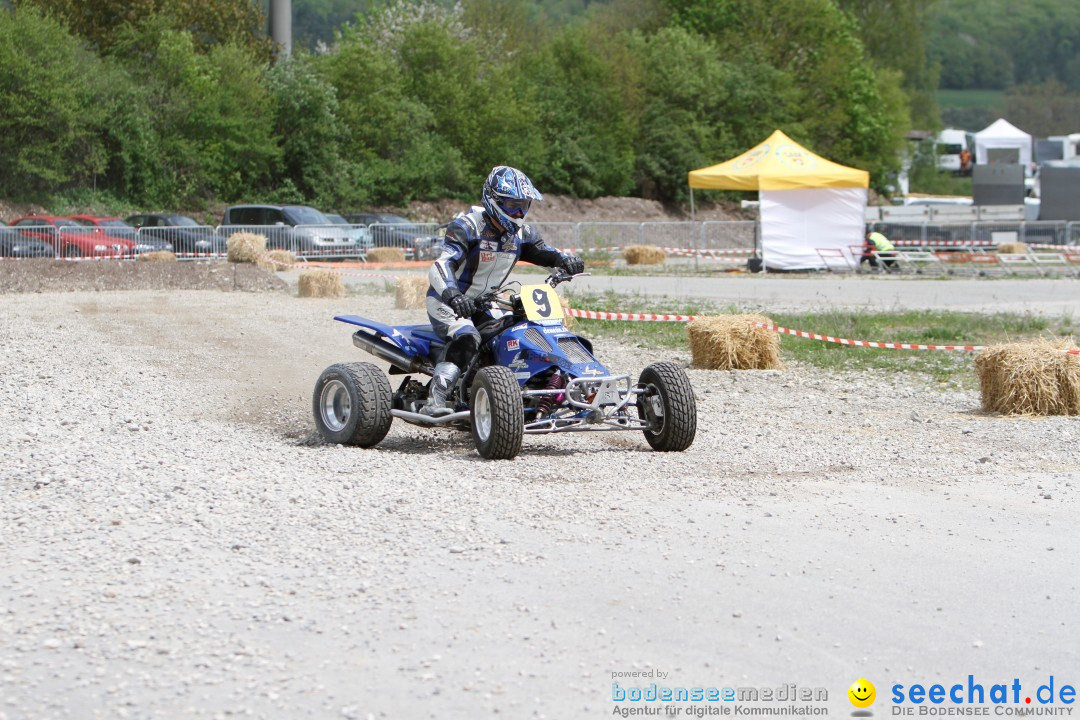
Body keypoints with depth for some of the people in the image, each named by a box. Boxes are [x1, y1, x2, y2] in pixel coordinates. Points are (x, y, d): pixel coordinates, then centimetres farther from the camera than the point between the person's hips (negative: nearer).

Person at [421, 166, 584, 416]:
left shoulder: (522, 234, 2)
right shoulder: (467, 227, -21)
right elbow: (440, 267, -33)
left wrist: (567, 261, -23)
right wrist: (452, 295, -54)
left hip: (481, 306, 8)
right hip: (446, 302, -8)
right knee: (466, 339, -34)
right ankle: (434, 402, -41)